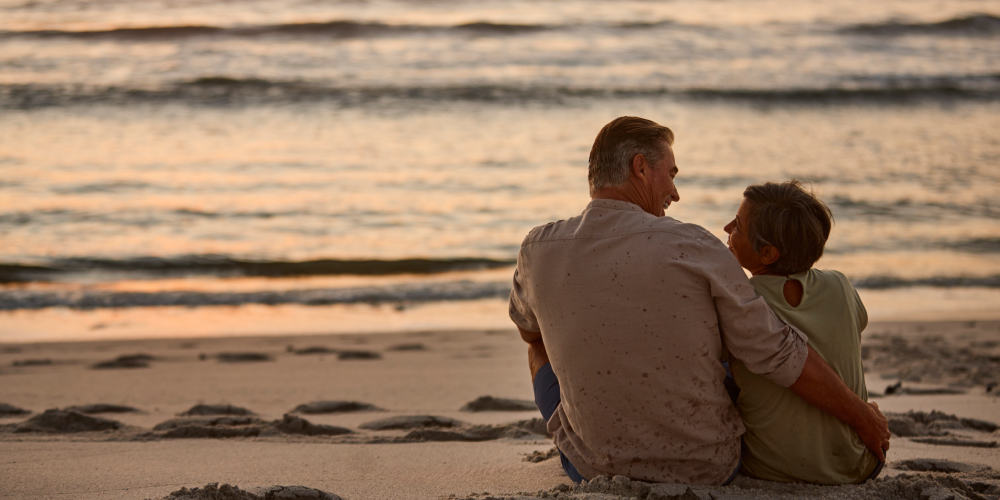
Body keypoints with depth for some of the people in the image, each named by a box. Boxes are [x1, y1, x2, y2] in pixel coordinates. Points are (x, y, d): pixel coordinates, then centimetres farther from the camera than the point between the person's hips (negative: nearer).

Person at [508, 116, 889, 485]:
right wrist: (861, 416, 0)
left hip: (595, 469, 1)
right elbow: (778, 355, -14)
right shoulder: (693, 249, -18)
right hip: (708, 469, -1)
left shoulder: (539, 251, -11)